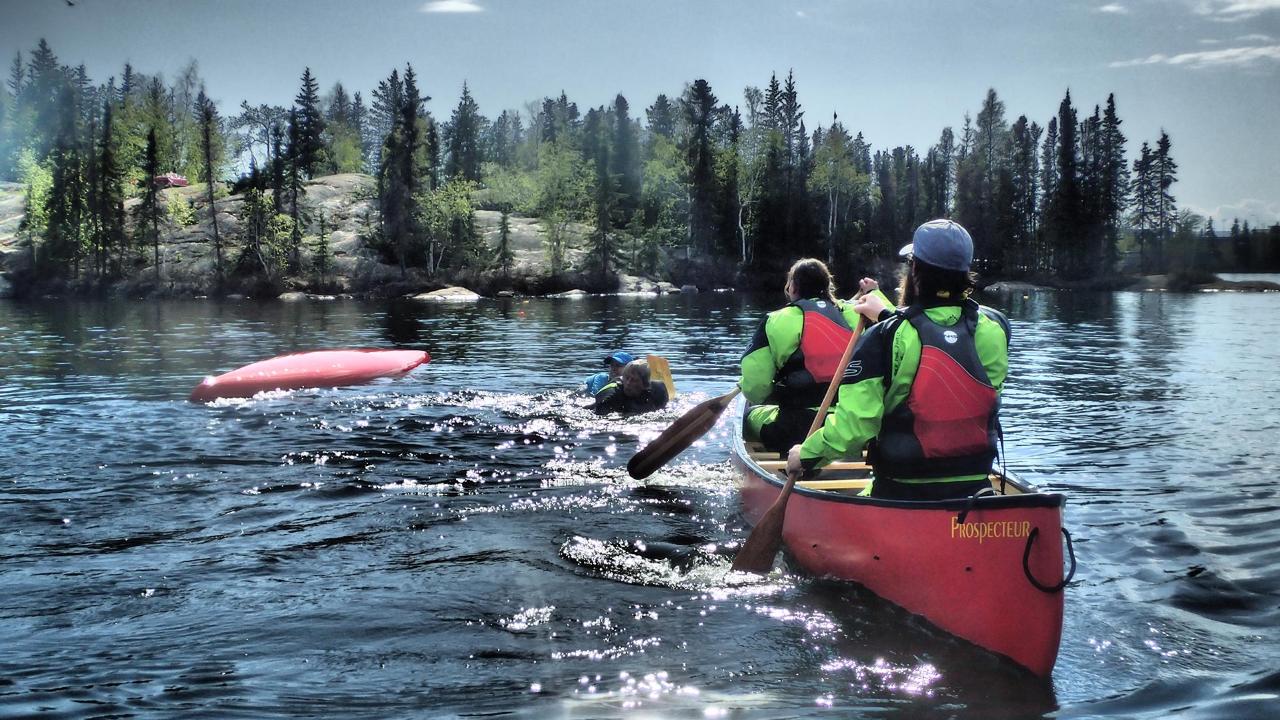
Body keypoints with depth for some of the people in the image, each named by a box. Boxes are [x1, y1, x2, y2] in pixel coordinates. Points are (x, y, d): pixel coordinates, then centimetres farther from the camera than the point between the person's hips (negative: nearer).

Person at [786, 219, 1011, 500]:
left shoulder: (884, 339, -16)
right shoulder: (994, 329, -3)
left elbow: (854, 424, -19)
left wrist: (807, 454, -3)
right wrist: (887, 316, 27)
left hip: (901, 497, -3)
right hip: (975, 492, 4)